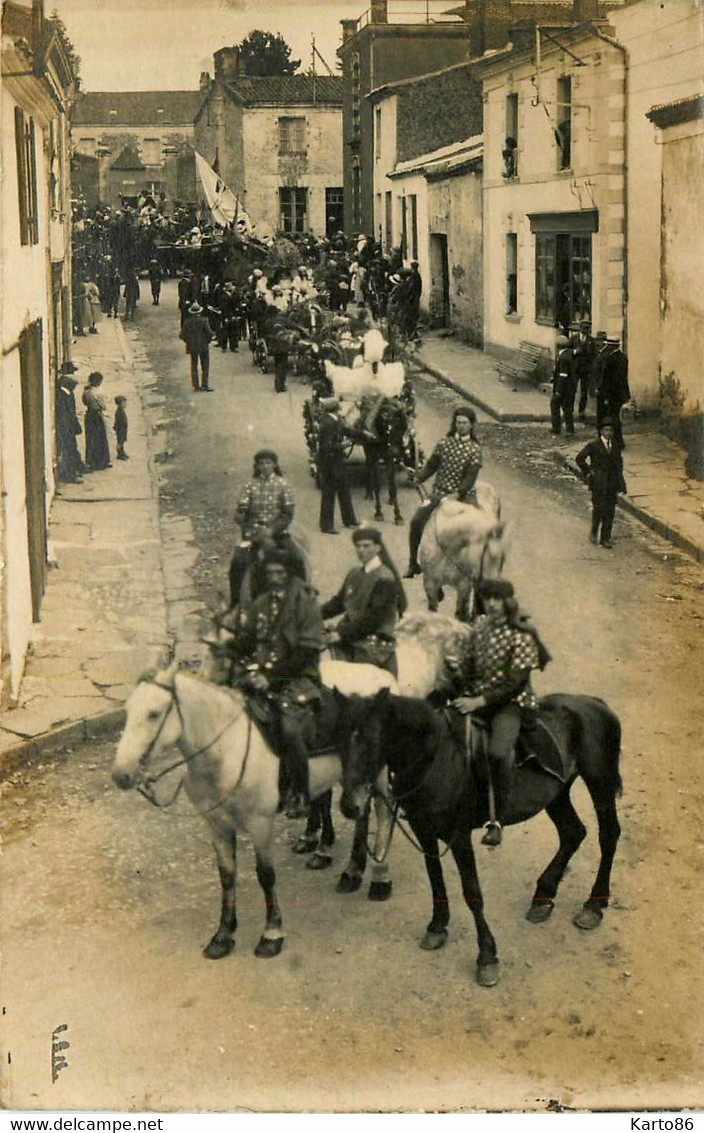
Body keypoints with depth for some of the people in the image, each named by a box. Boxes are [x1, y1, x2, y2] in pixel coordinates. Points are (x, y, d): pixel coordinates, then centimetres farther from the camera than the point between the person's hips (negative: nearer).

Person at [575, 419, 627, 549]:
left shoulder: (616, 445, 9)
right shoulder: (593, 445, -6)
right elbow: (579, 458, -3)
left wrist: (619, 478, 13)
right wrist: (588, 472, -4)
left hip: (612, 483, 4)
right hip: (598, 483, -4)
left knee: (610, 510, 4)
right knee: (599, 509, -7)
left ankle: (605, 538, 11)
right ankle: (594, 533, 16)